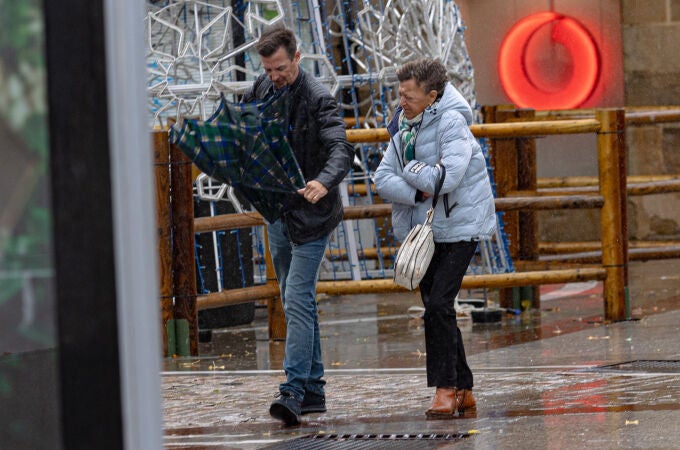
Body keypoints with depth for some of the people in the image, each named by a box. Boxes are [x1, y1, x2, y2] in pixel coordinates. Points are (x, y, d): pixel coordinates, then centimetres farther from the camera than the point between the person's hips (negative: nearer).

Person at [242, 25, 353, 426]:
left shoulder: (319, 99, -17)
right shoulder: (262, 90, 5)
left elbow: (341, 149, -28)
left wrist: (323, 181, -48)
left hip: (311, 213, -8)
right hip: (277, 211, 8)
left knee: (297, 299, -16)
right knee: (299, 302, 12)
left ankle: (294, 390, -19)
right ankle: (313, 389, 18)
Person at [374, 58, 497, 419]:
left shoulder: (451, 124, -16)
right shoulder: (404, 127, 6)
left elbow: (446, 177, -28)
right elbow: (383, 179, -1)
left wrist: (409, 169, -12)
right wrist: (417, 192, -17)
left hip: (457, 228, -8)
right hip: (422, 229, 8)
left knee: (439, 305, -17)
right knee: (435, 309, 8)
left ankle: (447, 388, -10)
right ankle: (463, 391, 16)